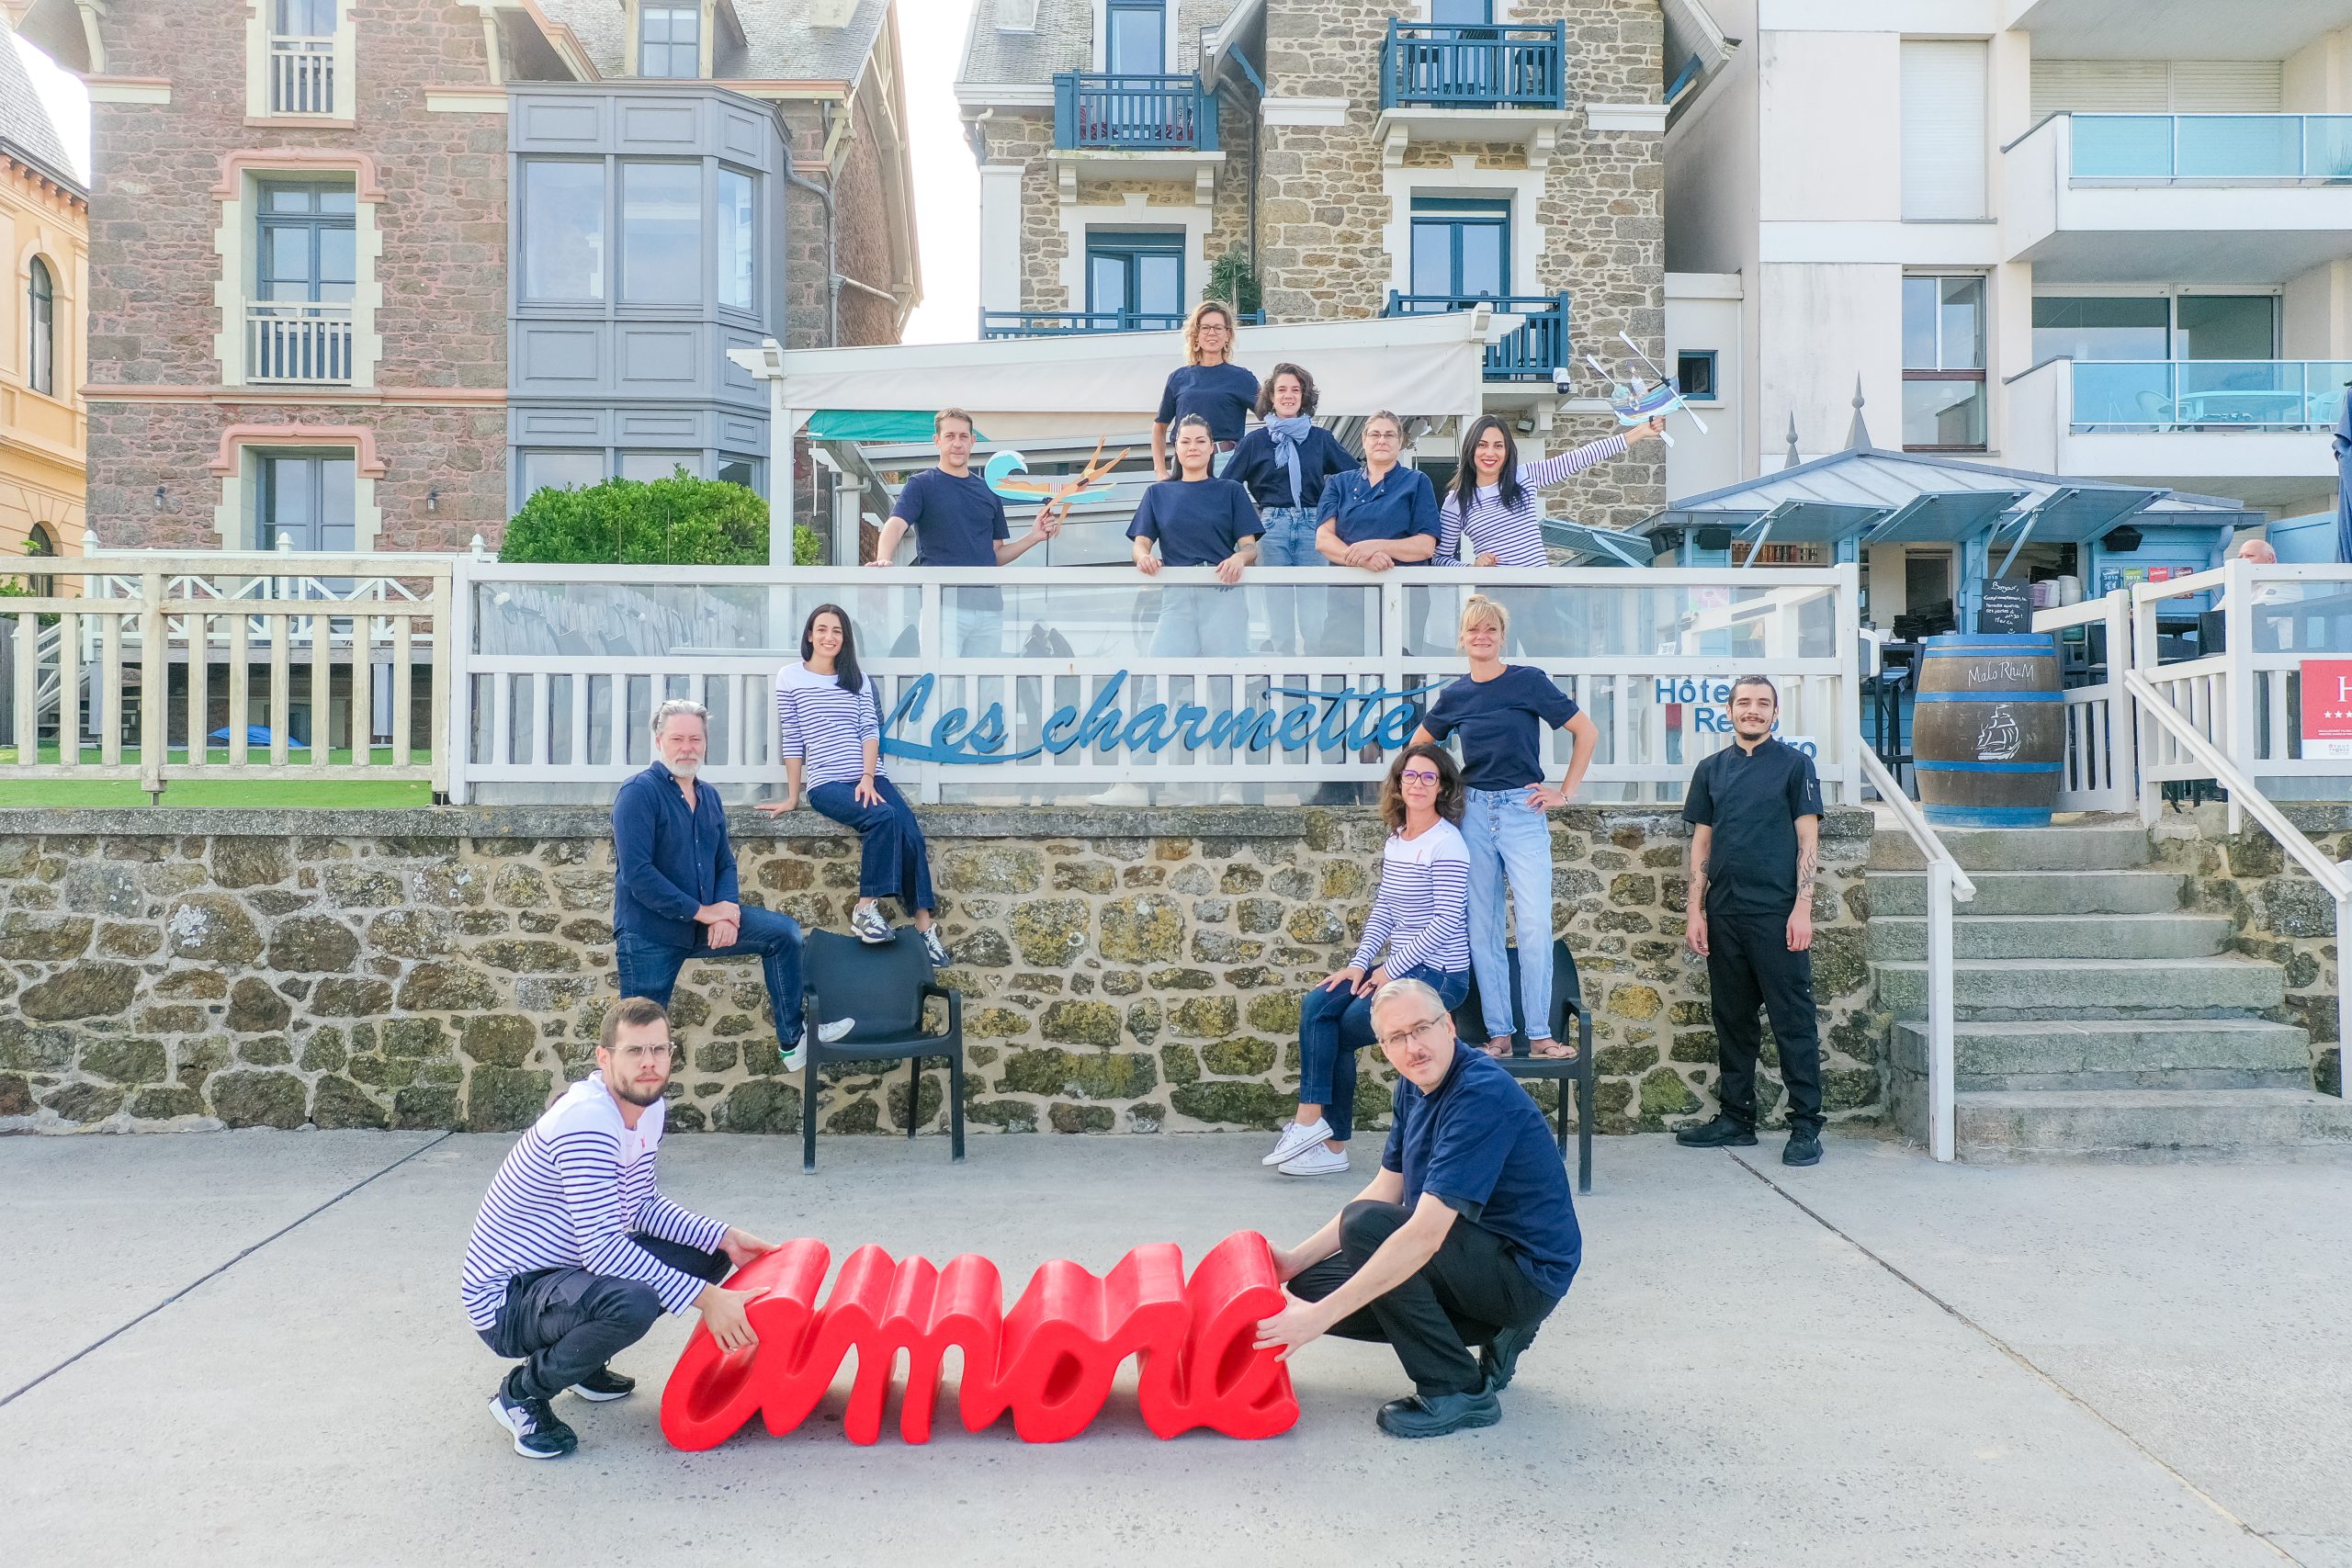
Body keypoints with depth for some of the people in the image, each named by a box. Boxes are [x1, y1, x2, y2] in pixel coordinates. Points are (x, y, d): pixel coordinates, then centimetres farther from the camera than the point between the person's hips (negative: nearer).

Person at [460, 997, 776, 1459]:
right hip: (507, 1298, -9)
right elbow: (604, 1247, -31)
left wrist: (724, 1238, -2)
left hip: (570, 1270, 9)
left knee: (708, 1254, 5)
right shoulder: (586, 1119, -28)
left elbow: (645, 1206, 12)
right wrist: (705, 1298, -32)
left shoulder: (648, 1107, 2)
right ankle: (523, 1392, -7)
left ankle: (583, 1359, 15)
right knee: (632, 1301, -36)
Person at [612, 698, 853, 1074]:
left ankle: (792, 1041, 4)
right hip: (649, 934, -6)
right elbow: (637, 874, -22)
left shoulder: (709, 797, 11)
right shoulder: (639, 794, -13)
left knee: (783, 930, -2)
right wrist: (702, 912, -19)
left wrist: (726, 911, -9)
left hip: (702, 924, 6)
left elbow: (725, 864, 13)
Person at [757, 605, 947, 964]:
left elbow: (870, 731, 7)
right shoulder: (790, 678, 6)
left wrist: (868, 778, -8)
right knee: (883, 818, -31)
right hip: (827, 783, -4)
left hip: (870, 778, 4)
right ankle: (866, 908, -23)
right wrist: (792, 797, 5)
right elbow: (791, 739, 4)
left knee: (911, 834, -21)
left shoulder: (857, 679, 16)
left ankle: (925, 925, -18)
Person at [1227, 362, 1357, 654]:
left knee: (1313, 606, -3)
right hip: (1272, 528, 0)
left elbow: (1356, 475, 13)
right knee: (1278, 606, 0)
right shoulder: (1255, 441, 8)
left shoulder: (1320, 438, 11)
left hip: (1312, 526, 0)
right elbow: (1226, 485, 7)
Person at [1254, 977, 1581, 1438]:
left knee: (1367, 1226, -28)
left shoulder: (1481, 1094, -27)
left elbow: (1425, 1234, -33)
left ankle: (1459, 1393, -12)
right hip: (1479, 1254, 9)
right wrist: (1296, 1260, 4)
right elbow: (1386, 1190, 12)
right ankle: (1489, 1335, 9)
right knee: (1309, 1287, -1)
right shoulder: (1414, 1087, 3)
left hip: (1526, 1274, -9)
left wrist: (1320, 1317, -33)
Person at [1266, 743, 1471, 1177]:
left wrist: (1389, 970, -15)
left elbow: (1446, 923, -18)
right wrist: (1360, 964, 0)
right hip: (1401, 966, 7)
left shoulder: (1446, 844, -13)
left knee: (1341, 1031, -12)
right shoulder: (1395, 839, 12)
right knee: (1317, 1003, -12)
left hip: (1439, 974, -7)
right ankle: (1321, 1132, -14)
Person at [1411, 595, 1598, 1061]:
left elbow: (1587, 731, -2)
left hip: (1522, 811, -3)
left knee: (1535, 926, -10)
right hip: (1473, 813, 3)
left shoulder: (1528, 681, -3)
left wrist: (1565, 793, -2)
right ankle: (1498, 1034, 11)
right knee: (1483, 930, 4)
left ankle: (1539, 1034, -1)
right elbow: (1418, 747, 24)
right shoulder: (1454, 696, 7)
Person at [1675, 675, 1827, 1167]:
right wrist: (1696, 911, 6)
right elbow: (1701, 843, 13)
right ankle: (1736, 1118, 20)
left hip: (1777, 914, -4)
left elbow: (1808, 840, -2)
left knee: (1794, 1022, -2)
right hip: (1725, 915, 5)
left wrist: (1802, 908, -11)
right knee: (1732, 1020, 11)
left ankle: (1806, 1126, 3)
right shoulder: (1711, 769, 13)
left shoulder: (1794, 763, 2)